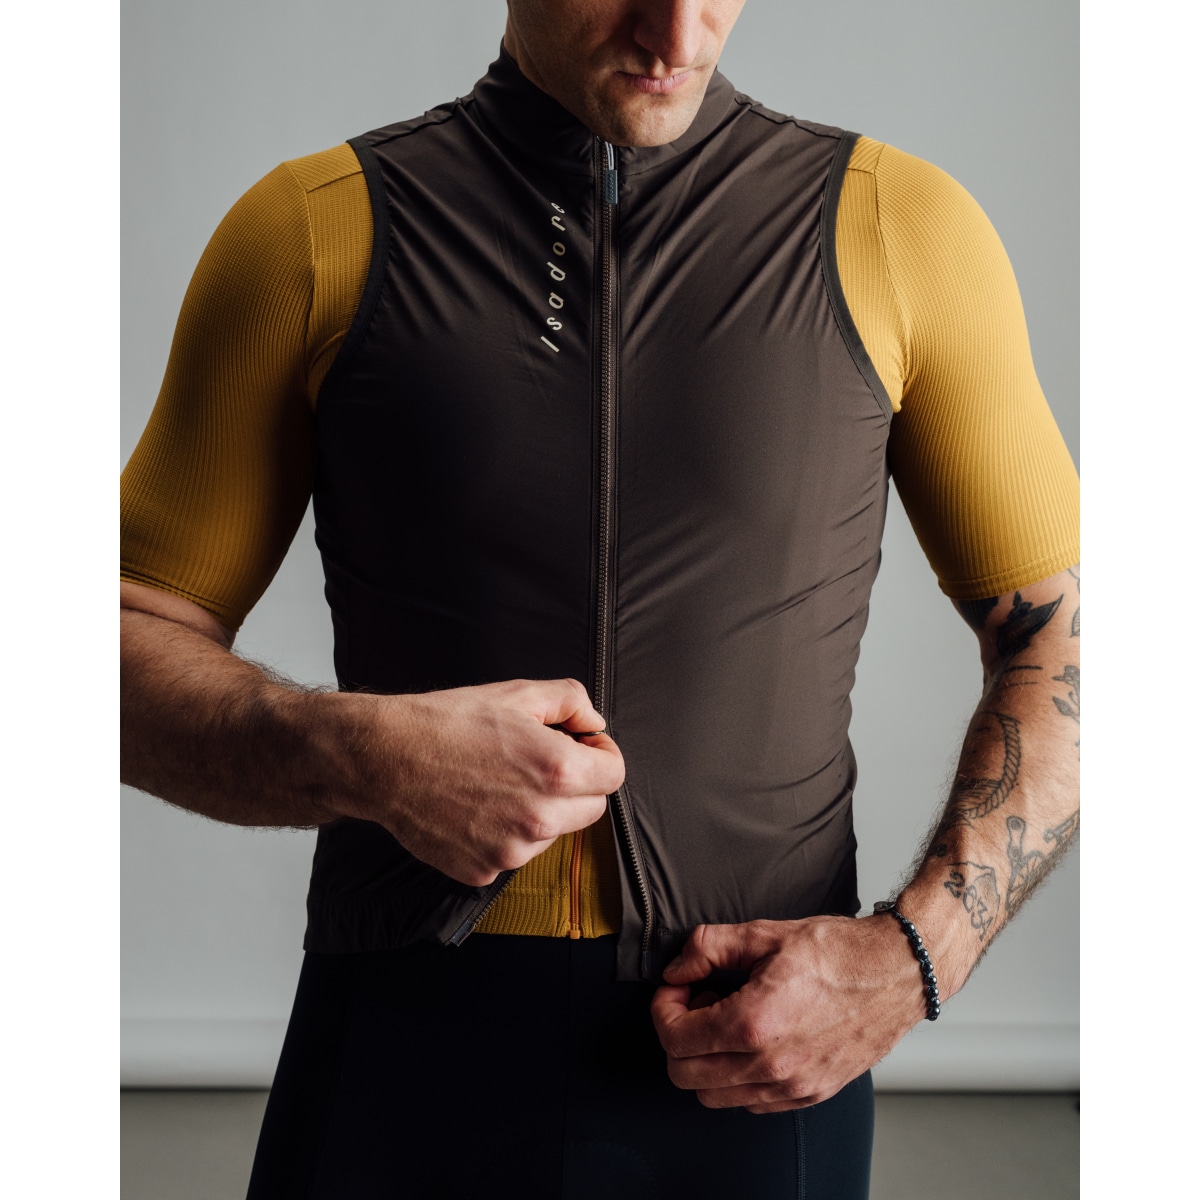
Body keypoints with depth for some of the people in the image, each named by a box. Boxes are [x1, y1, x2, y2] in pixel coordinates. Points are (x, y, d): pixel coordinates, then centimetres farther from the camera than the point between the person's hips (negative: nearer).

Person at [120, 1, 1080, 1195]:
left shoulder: (900, 228, 0)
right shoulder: (307, 233, -1)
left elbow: (1065, 640, 3)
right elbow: (131, 643, 2)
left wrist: (909, 961, -11)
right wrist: (358, 756, -18)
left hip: (762, 1066, 1)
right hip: (404, 1064, 0)